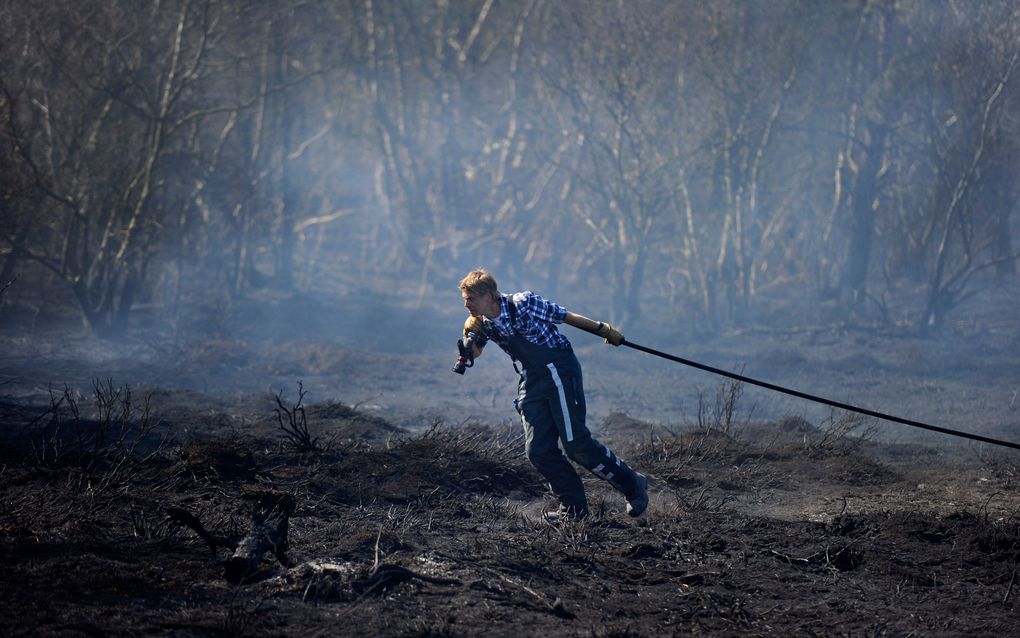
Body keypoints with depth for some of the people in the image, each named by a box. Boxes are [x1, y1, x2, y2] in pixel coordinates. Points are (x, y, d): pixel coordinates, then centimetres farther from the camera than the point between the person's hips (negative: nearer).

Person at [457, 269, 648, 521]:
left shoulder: (523, 303, -15)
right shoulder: (483, 323, 4)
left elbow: (566, 316, -6)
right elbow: (473, 353, 17)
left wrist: (604, 330, 1)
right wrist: (470, 336, -6)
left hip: (559, 371, -7)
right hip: (531, 384, 7)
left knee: (576, 443, -13)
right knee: (538, 451, -3)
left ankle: (633, 485, 2)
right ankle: (574, 508, 8)